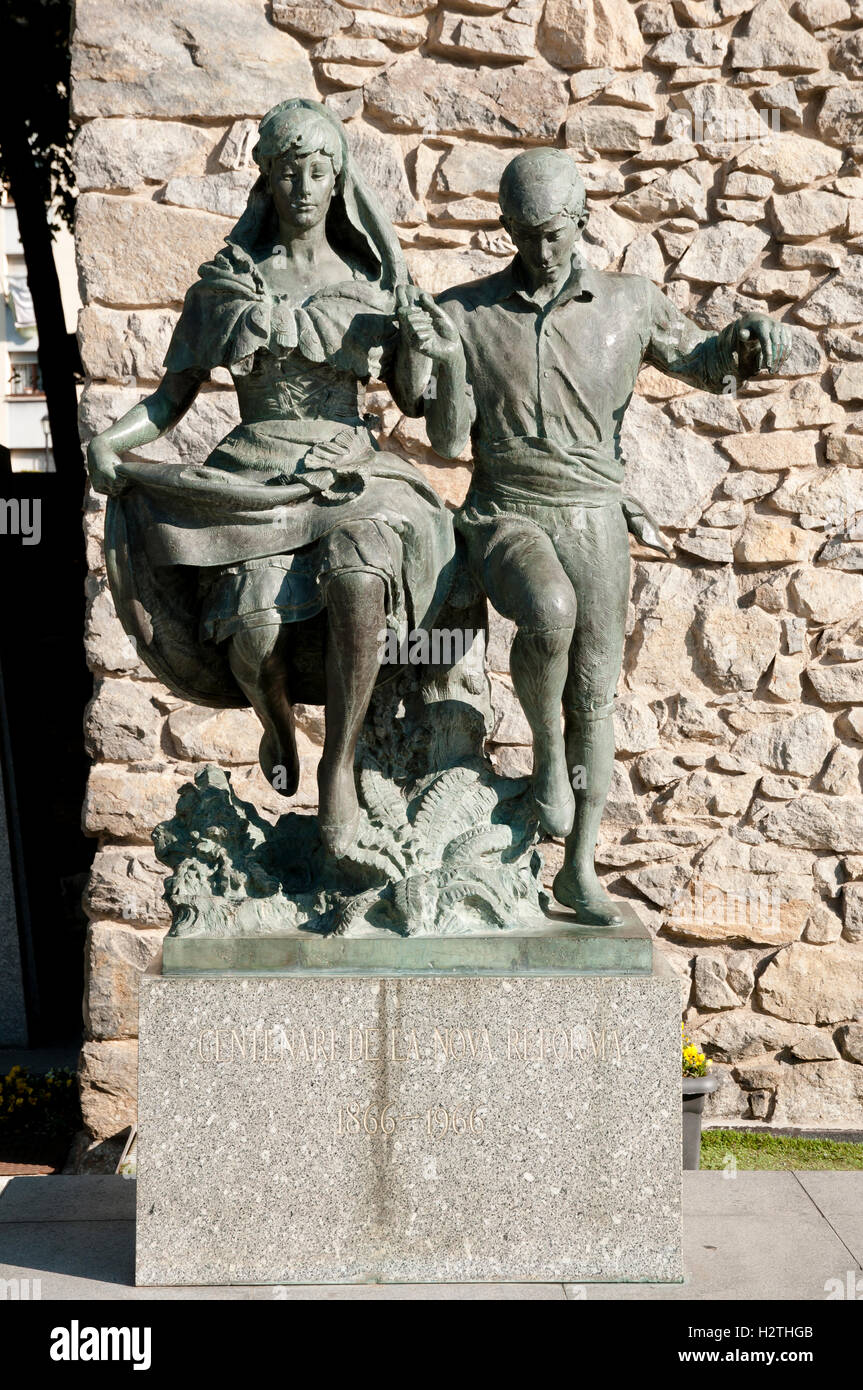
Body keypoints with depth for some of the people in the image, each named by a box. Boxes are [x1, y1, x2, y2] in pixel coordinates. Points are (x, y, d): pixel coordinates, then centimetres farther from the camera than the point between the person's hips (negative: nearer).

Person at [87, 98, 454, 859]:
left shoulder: (373, 283, 9)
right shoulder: (225, 284, 7)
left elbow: (417, 398, 14)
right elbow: (172, 398, 8)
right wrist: (107, 442, -11)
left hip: (352, 478, 0)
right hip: (256, 483, 0)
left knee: (358, 587, -36)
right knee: (255, 635, -26)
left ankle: (338, 766, -18)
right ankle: (279, 725, 13)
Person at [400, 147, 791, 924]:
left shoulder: (628, 304, 2)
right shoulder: (466, 313, 0)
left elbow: (707, 365, 16)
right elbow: (449, 445, -3)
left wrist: (747, 341, -9)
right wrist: (448, 359, -20)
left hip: (595, 520, 2)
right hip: (506, 516, -2)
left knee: (595, 698, 1)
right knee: (549, 613, -35)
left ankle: (579, 870, 15)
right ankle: (547, 751, -7)